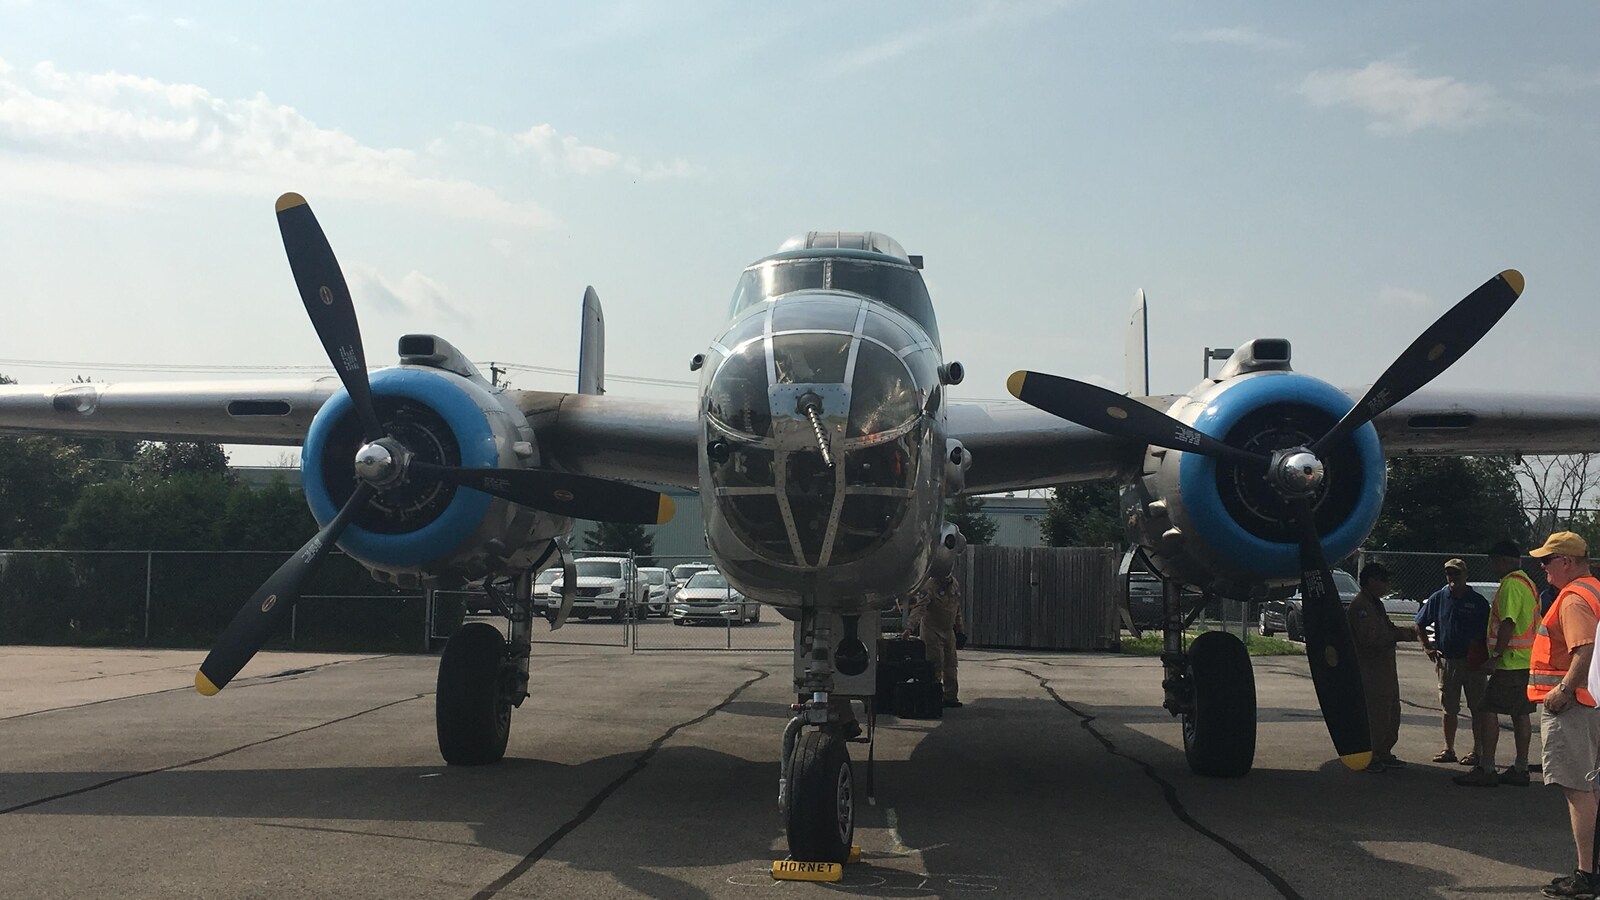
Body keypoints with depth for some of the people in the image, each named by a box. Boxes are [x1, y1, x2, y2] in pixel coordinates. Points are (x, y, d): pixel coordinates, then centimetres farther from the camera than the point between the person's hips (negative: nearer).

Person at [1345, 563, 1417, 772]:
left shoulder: (1375, 604, 18)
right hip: (1370, 671, -11)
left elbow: (1386, 630, 24)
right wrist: (1400, 634, -19)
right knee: (1375, 715, -7)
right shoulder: (1359, 606, -16)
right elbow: (1370, 637, -25)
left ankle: (1384, 754, 24)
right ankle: (1368, 758, 1)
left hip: (1384, 669, 11)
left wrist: (1408, 630, 7)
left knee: (1391, 714, 15)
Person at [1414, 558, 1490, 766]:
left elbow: (1488, 631, 3)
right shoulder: (1439, 598, 5)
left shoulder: (1477, 601, -1)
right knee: (1449, 708, 9)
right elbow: (1420, 624, 13)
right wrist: (1427, 647, 4)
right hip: (1447, 661, 2)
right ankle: (1448, 749, 17)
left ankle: (1477, 751, 9)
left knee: (1478, 707, 1)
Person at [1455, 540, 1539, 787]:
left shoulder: (1511, 584, -15)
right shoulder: (1526, 582, 18)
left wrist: (1495, 656, -21)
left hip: (1511, 662, -10)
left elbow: (1508, 623, -22)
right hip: (1527, 660, 10)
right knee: (1521, 713, 12)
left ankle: (1486, 769, -9)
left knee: (1487, 711, -8)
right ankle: (1520, 769, 16)